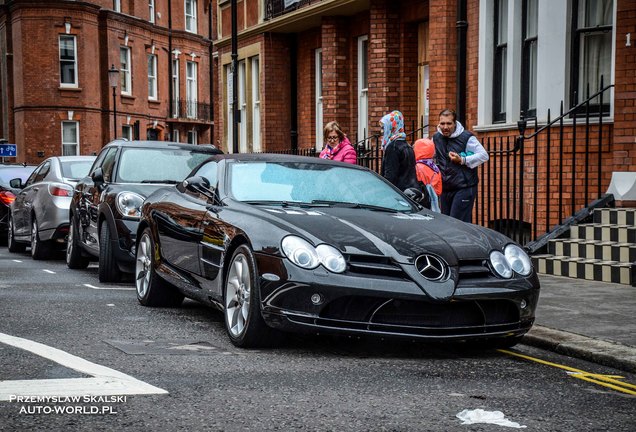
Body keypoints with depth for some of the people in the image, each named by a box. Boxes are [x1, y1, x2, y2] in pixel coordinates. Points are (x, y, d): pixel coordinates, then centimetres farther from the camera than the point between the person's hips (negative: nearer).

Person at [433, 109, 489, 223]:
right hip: (445, 189, 7)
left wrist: (462, 160, -19)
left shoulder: (466, 137, -9)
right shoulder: (436, 138, 11)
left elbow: (484, 155, -12)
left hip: (464, 189, -7)